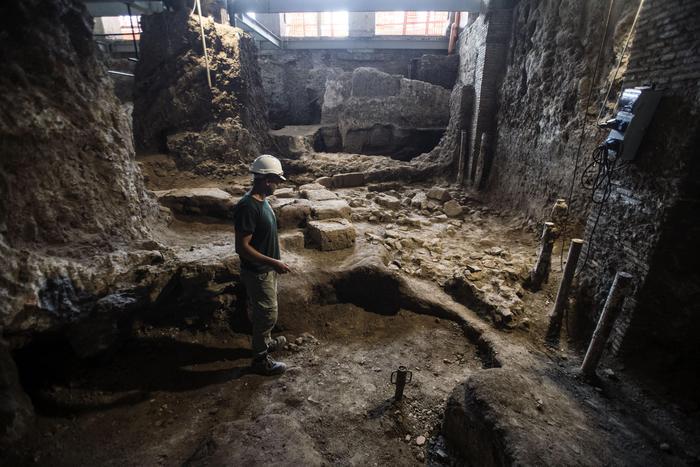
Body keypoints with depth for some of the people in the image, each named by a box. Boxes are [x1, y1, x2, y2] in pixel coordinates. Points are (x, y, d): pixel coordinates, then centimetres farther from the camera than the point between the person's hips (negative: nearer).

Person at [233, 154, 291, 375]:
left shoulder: (261, 200, 3)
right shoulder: (247, 207, -28)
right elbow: (242, 247, -27)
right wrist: (273, 263, -26)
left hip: (266, 269, 9)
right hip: (257, 272, -9)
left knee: (263, 311, 25)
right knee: (268, 314, 5)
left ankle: (265, 342, 46)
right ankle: (260, 359, 24)